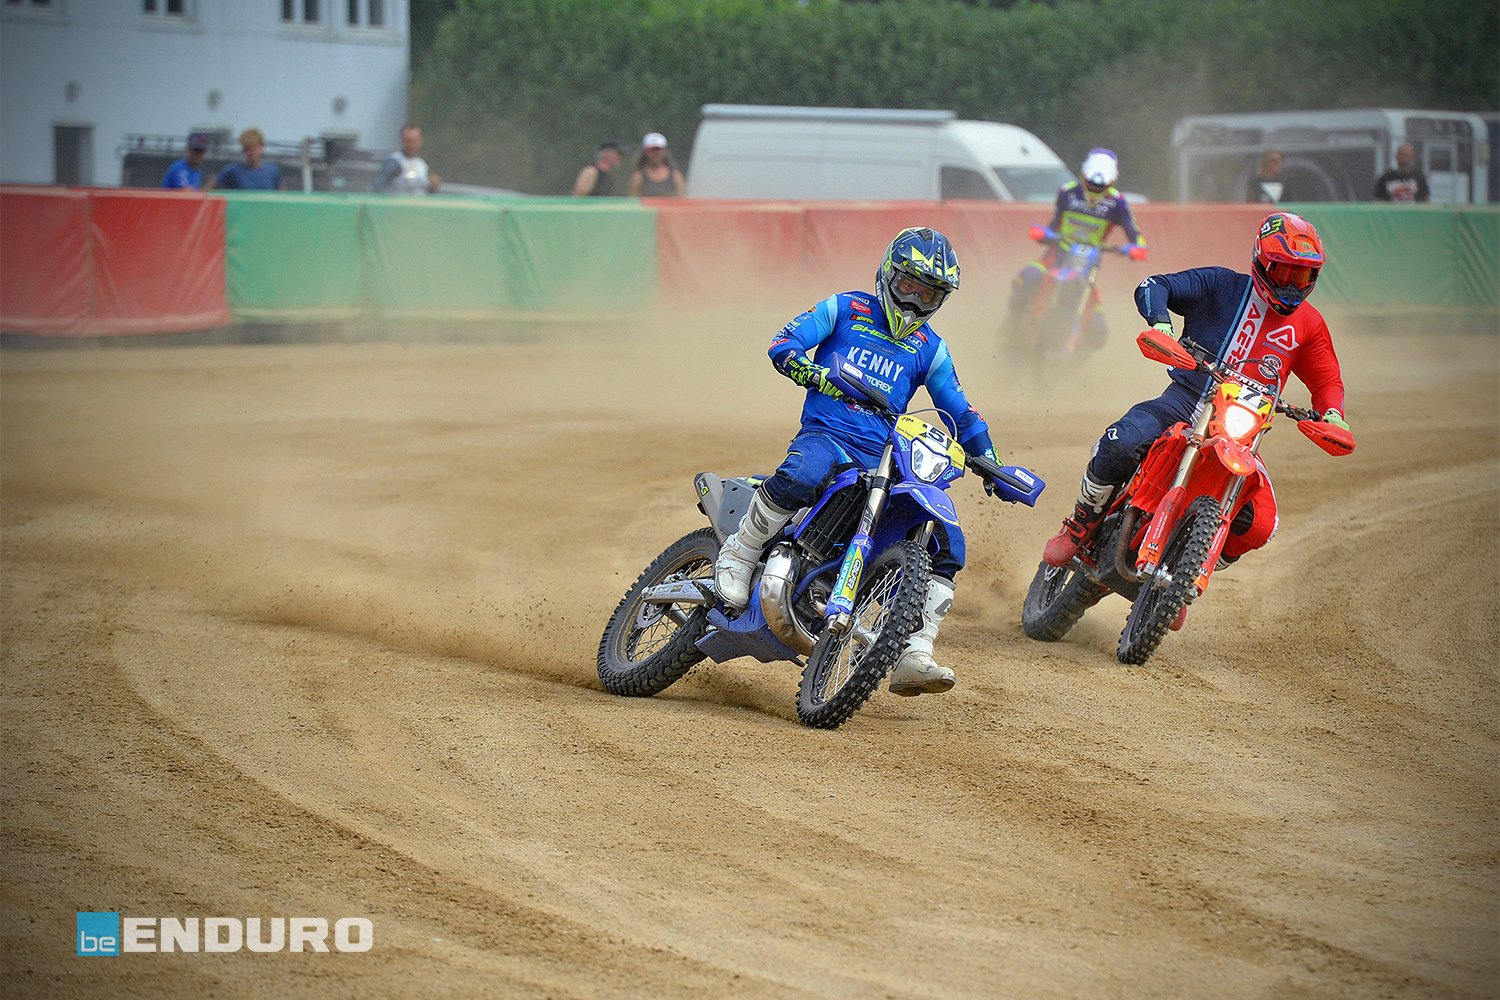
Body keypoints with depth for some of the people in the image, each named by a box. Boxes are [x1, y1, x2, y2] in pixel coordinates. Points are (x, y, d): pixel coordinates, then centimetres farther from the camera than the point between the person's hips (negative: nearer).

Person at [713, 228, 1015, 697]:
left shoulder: (929, 349, 19)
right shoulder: (844, 310, 9)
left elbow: (960, 413, 23)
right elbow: (783, 344, -1)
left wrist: (991, 463, 11)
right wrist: (816, 374, -19)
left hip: (885, 460, 5)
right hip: (826, 434, -5)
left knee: (945, 544, -12)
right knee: (802, 475, -42)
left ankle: (912, 658, -11)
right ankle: (737, 556, -20)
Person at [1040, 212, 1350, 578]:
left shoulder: (1309, 324, 14)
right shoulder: (1222, 285, 3)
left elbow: (1328, 382, 20)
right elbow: (1153, 287, -3)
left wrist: (1332, 414, -4)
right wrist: (1160, 322, -26)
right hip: (1186, 399, -3)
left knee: (1259, 526, -15)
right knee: (1121, 443, -33)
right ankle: (1080, 527, -7)